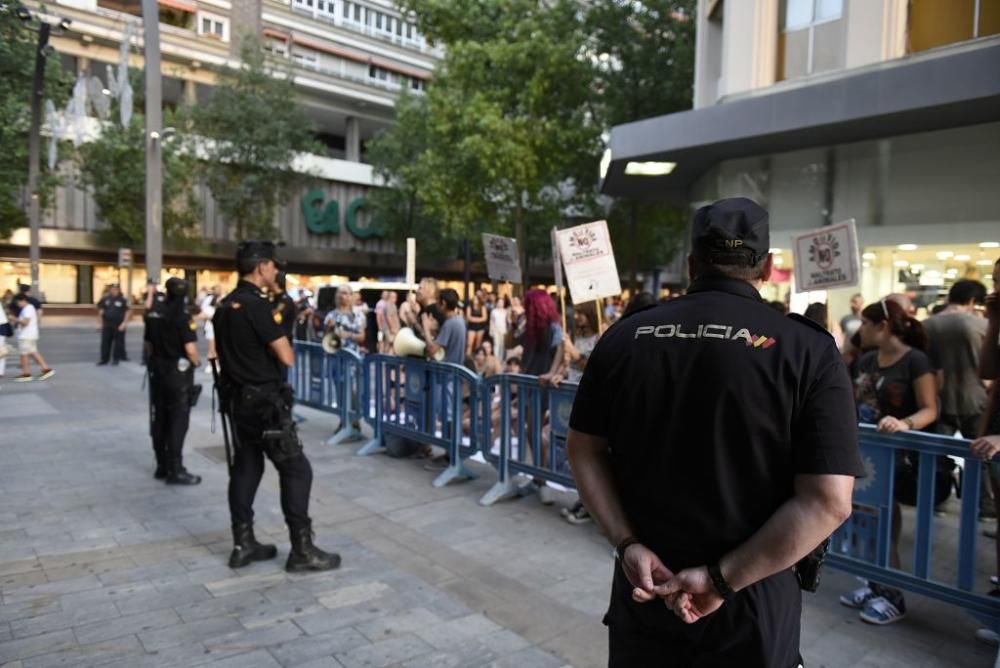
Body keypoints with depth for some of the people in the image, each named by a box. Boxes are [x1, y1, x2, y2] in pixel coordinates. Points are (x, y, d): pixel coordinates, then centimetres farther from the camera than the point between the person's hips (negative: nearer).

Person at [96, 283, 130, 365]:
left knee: (118, 342, 3)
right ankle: (104, 359, 13)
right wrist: (99, 323, 6)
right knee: (105, 343, 6)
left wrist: (124, 323, -12)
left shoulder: (123, 300, -4)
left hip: (118, 325, -3)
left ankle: (116, 359, 15)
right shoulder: (105, 299, 4)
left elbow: (127, 312, -4)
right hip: (107, 325, 3)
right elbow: (101, 311, 10)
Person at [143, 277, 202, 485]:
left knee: (159, 419, 12)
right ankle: (175, 470, 0)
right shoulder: (182, 315, -17)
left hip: (157, 371, 7)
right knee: (178, 421, -2)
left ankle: (162, 465, 21)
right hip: (178, 372, -7)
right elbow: (190, 348, -21)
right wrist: (195, 363, -2)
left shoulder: (153, 312, 5)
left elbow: (147, 343, 13)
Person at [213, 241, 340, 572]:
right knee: (296, 469, -3)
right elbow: (287, 358, -19)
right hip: (264, 400, -10)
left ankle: (243, 544, 20)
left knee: (245, 466, 14)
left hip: (238, 398, 10)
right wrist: (281, 341, 1)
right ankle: (302, 550, 1)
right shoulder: (257, 304, -18)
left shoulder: (225, 305, 11)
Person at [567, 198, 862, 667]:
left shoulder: (624, 336, -5)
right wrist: (723, 578, -16)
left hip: (643, 585, 2)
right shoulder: (807, 348, -12)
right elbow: (828, 501, -18)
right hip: (750, 598, -2)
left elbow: (584, 450, -2)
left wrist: (627, 544, -6)